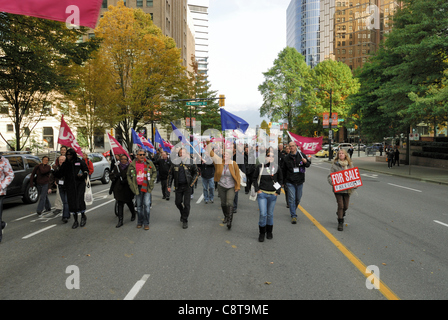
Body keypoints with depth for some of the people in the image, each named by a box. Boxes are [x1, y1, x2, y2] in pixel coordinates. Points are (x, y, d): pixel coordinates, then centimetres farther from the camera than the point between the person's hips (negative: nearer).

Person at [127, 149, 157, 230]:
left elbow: (155, 172, 10)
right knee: (139, 205, 11)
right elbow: (128, 175, 11)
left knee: (147, 204, -8)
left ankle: (146, 223, 4)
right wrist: (131, 184, 3)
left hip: (147, 186, -2)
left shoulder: (149, 163, -1)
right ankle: (140, 222, 25)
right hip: (137, 187, 2)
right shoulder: (132, 164, 1)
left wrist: (151, 180, -1)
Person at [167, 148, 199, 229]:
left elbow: (196, 172, 5)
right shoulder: (175, 163, 2)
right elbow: (170, 175, 8)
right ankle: (183, 214, 38)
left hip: (187, 186, -2)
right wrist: (169, 186, 3)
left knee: (186, 204, -3)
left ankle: (185, 220, 9)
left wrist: (192, 183, -4)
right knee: (178, 202, 9)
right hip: (178, 186, 2)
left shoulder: (190, 162, -3)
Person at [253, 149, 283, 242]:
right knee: (263, 214, -8)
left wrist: (278, 191, 2)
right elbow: (254, 178, 9)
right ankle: (262, 233, 10)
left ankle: (269, 232, 31)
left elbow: (280, 180, 11)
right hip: (262, 194, -1)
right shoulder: (260, 167, -2)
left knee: (270, 214, 12)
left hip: (273, 195, 2)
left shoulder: (277, 167, 1)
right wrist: (257, 189, -2)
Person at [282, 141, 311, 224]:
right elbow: (284, 170, 10)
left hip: (300, 181, 1)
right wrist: (283, 181, 10)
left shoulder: (301, 155, 2)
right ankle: (293, 216, -2)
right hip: (290, 182, -1)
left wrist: (306, 162, -16)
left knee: (298, 198, 12)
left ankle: (293, 210, 36)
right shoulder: (286, 158, 3)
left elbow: (308, 164, 9)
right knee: (292, 199, -7)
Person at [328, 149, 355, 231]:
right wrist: (331, 181, -25)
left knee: (346, 206, 11)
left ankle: (340, 214, 42)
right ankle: (340, 223, 9)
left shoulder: (350, 164, 6)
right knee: (340, 206, -3)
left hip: (347, 188, 3)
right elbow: (330, 175, -4)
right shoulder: (334, 164, -3)